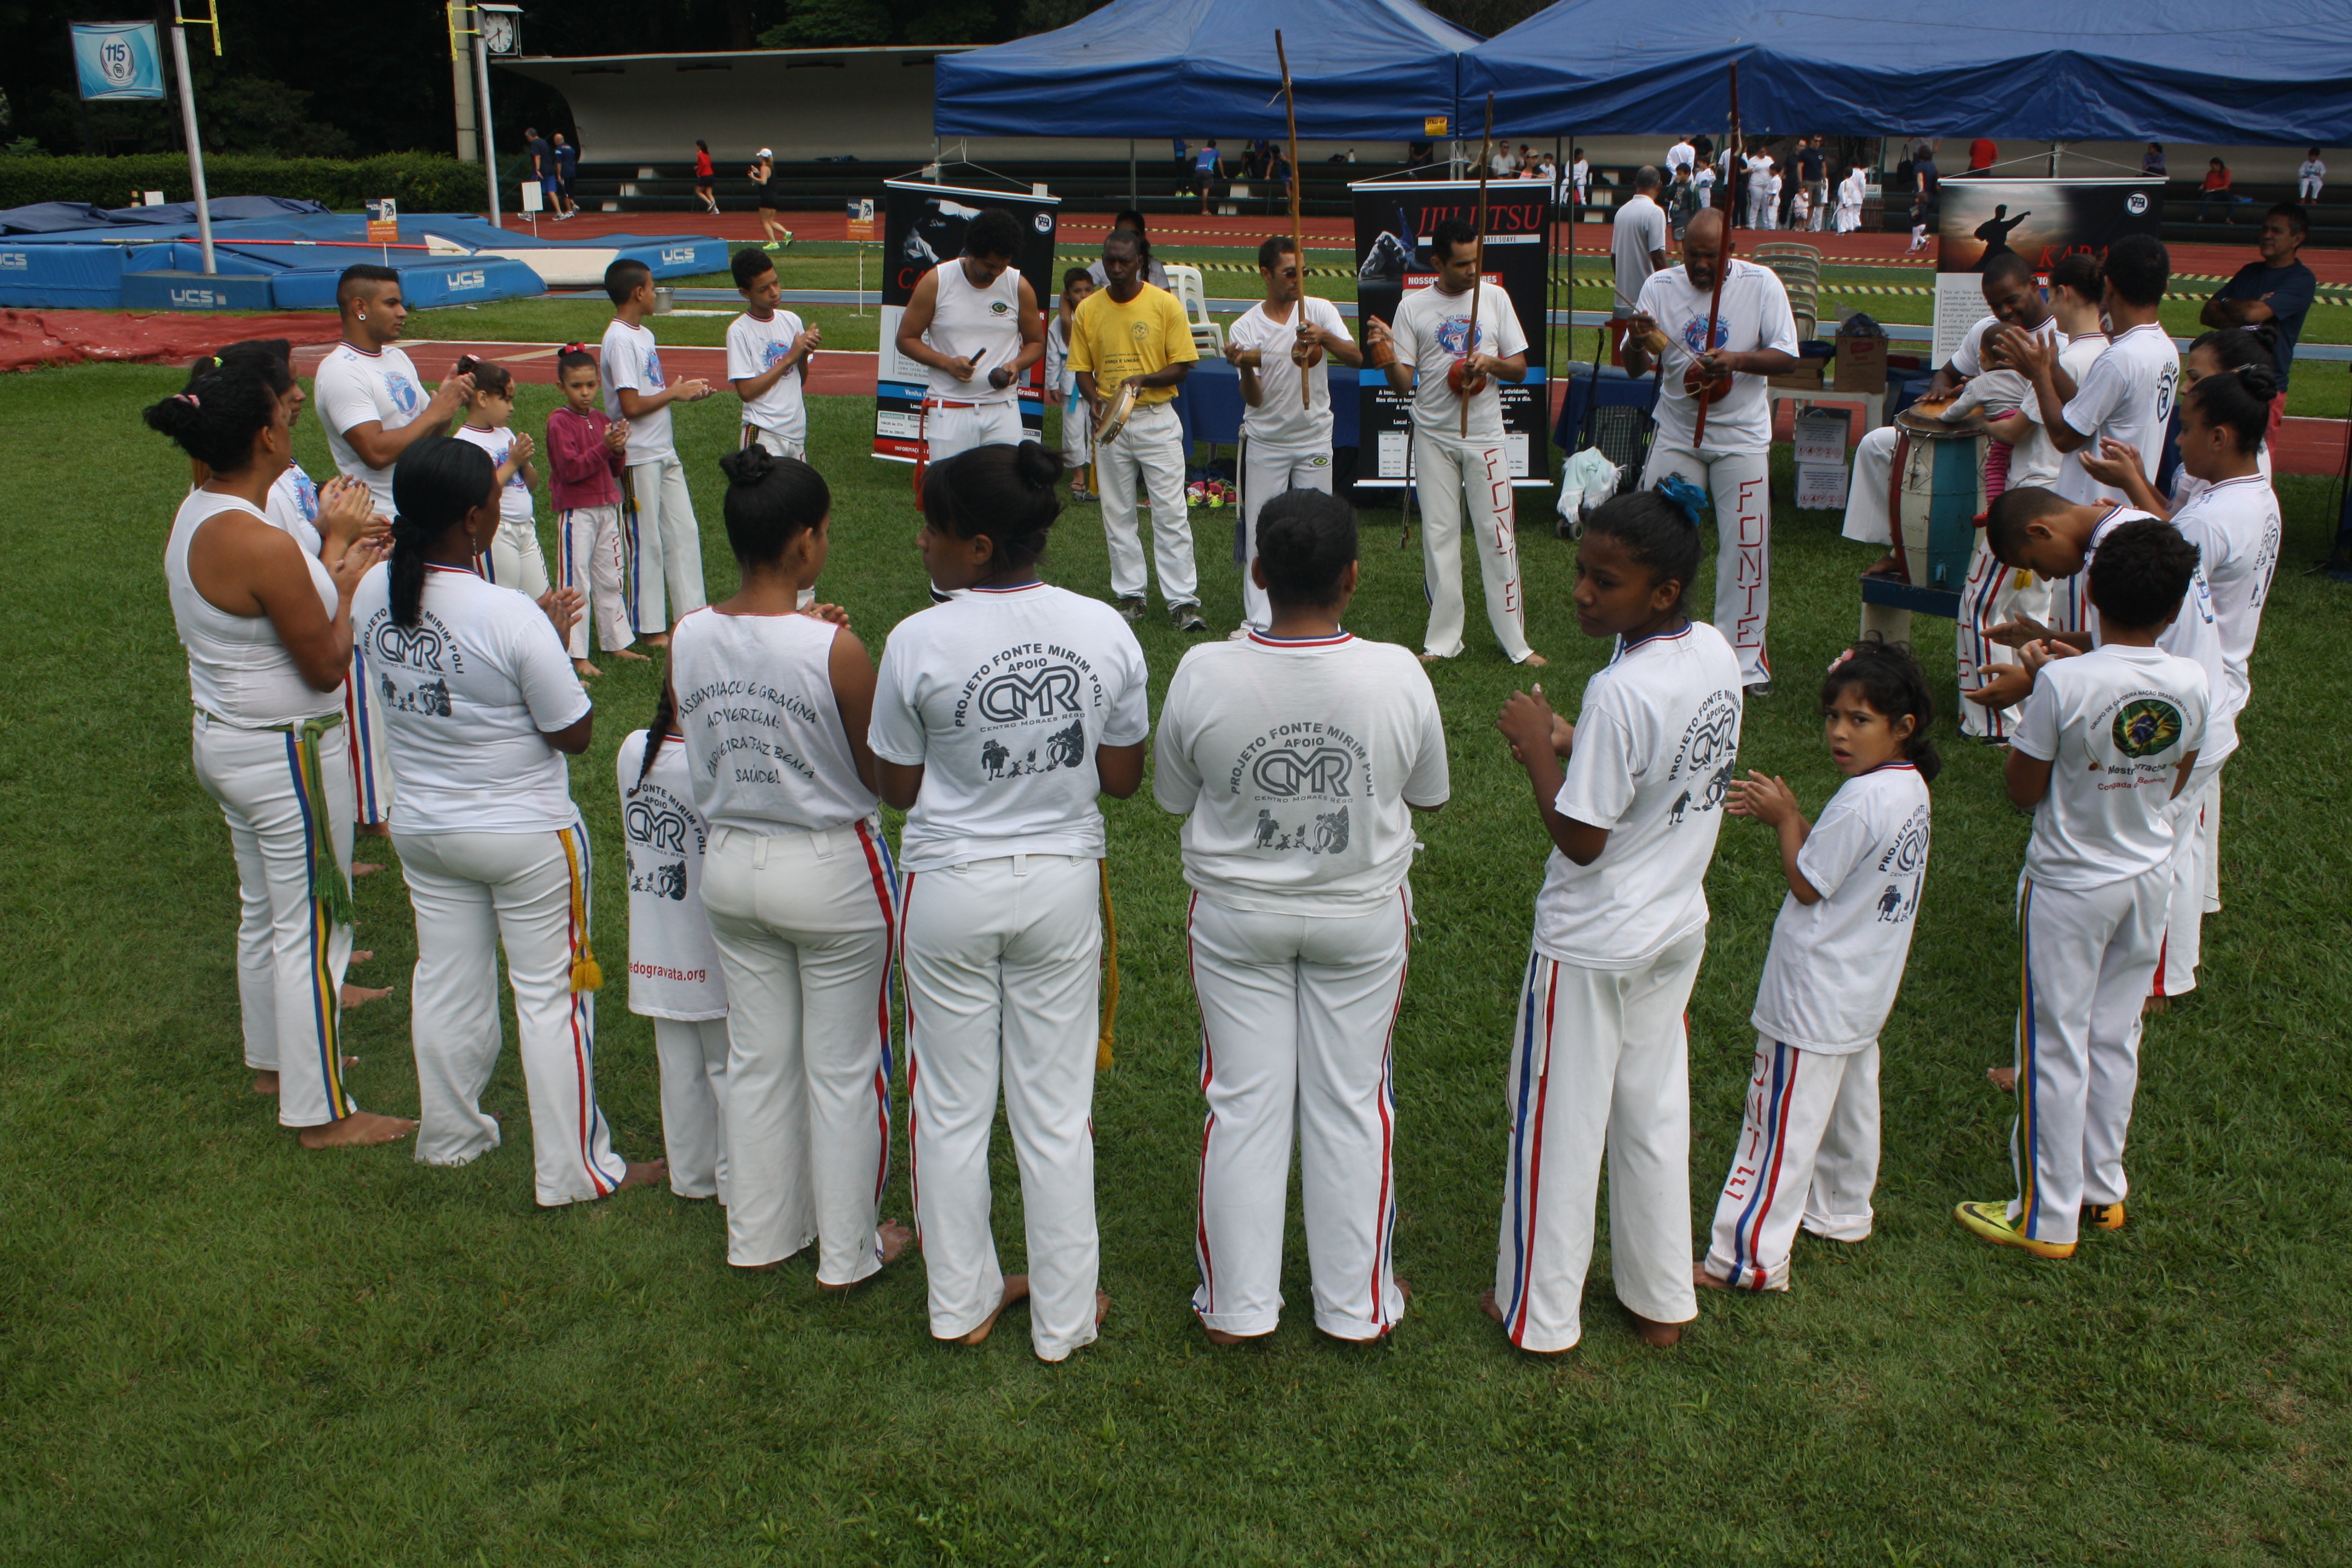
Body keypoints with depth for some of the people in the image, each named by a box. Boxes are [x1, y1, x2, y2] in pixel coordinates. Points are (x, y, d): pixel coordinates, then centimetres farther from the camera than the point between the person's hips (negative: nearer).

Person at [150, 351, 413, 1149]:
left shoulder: (194, 516, 1)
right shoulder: (262, 545, -28)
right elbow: (327, 665, -20)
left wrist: (333, 558, 15)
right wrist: (347, 584, -6)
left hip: (222, 738, 10)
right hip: (285, 754, -10)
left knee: (264, 910, 24)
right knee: (311, 929, 3)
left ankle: (273, 1058, 42)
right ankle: (323, 1114, 15)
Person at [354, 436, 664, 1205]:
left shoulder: (373, 594, -7)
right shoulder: (510, 617, -28)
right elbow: (574, 733, -19)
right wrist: (555, 639, -7)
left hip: (422, 830, 6)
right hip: (527, 837, -6)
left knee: (445, 982, 21)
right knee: (550, 995, 7)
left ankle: (451, 1134, 39)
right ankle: (573, 1168, 17)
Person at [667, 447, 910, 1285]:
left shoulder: (690, 639, -8)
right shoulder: (835, 650, -23)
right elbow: (882, 775, -13)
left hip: (730, 862, 5)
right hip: (831, 870, -5)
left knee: (756, 1057, 21)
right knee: (843, 1068, 12)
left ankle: (761, 1233, 37)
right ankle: (848, 1251, 27)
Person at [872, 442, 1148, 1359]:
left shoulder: (918, 644, -16)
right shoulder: (1105, 631, -8)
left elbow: (897, 789, -6)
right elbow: (1124, 779, 0)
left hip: (951, 887, -2)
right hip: (1063, 881, 2)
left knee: (953, 1107, 15)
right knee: (1057, 1109, 14)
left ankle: (963, 1303, 31)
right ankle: (1064, 1315, 27)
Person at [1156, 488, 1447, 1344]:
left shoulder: (1203, 675, -19)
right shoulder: (1398, 676, -19)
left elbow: (1174, 798, -4)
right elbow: (1428, 795, -2)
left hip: (1236, 916, 0)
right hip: (1362, 919, 0)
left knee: (1244, 1103, 13)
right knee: (1351, 1103, 15)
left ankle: (1237, 1305, 26)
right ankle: (1356, 1305, 28)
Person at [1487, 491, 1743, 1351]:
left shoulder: (1621, 692, -29)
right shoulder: (1717, 654, -3)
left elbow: (1580, 839, -23)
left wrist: (1538, 747, -14)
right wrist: (1574, 743, 2)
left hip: (1592, 947, -8)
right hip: (1678, 927, 8)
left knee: (1560, 1125, 9)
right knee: (1655, 1112, 20)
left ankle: (1538, 1312, 25)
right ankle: (1661, 1300, 34)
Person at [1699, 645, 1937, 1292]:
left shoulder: (1860, 801, -27)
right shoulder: (1911, 786, 2)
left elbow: (1806, 884, -18)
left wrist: (1784, 819, -6)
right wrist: (1786, 813, 0)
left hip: (1815, 997, -10)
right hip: (1865, 990, 10)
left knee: (1783, 1121, -2)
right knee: (1850, 1102, 25)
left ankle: (1749, 1257, 5)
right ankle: (1841, 1212, 43)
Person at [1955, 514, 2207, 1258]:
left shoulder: (2065, 682, -25)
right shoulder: (2191, 683, -9)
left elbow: (2024, 789, -14)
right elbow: (2175, 782, 6)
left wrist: (2036, 684, -5)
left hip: (2069, 884, -5)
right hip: (2148, 877, 5)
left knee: (2056, 1044, 6)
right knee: (2115, 1037, 19)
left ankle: (2047, 1217, 16)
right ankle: (2103, 1190, 33)